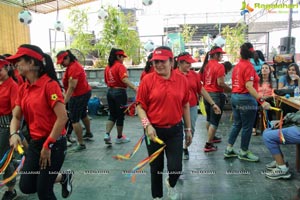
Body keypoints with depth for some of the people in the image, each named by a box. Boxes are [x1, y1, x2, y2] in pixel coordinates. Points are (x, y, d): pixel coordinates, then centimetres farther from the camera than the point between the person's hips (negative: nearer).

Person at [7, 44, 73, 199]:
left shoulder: (50, 84, -18)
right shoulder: (23, 88, 6)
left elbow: (62, 118, -21)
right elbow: (16, 116, 9)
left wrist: (47, 145, -16)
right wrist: (13, 134, -12)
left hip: (54, 143, -7)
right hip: (35, 143, 7)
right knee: (26, 187, 12)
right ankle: (63, 177, 32)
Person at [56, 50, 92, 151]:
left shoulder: (73, 68, -22)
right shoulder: (74, 64, 10)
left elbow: (72, 87, -27)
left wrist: (64, 102, -28)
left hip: (79, 95, -11)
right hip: (85, 92, 11)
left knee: (74, 120, -4)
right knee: (83, 114, 29)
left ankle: (81, 144, 2)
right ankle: (88, 133, 50)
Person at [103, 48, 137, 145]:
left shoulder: (107, 67, 8)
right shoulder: (120, 66, -14)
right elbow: (124, 79, -29)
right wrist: (135, 87, -40)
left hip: (110, 92, 7)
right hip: (119, 92, -7)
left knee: (112, 115, 14)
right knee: (120, 115, 6)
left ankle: (107, 134, -1)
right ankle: (119, 137, 18)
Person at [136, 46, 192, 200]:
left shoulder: (182, 80, -2)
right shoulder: (147, 80, -9)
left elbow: (185, 105, 7)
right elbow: (140, 106, -4)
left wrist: (188, 129, 10)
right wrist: (147, 125, -18)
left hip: (175, 130, 1)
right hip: (154, 131, -1)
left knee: (176, 168, 0)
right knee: (156, 167, 13)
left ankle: (171, 184, 38)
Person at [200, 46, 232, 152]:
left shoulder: (205, 65, 6)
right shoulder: (219, 66, -15)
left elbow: (201, 79, 11)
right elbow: (220, 83, -20)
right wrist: (230, 89, -8)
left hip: (206, 93, 8)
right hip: (216, 94, -8)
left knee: (209, 118, 21)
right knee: (214, 120, 0)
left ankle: (211, 137, 39)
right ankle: (208, 145, 2)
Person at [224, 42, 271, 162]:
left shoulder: (237, 66, 9)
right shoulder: (248, 66, -15)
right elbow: (249, 86, -23)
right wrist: (261, 100, -28)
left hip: (235, 97, 8)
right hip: (246, 98, -8)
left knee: (236, 124, 16)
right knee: (247, 127, 4)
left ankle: (229, 149, 20)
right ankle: (244, 153, 15)